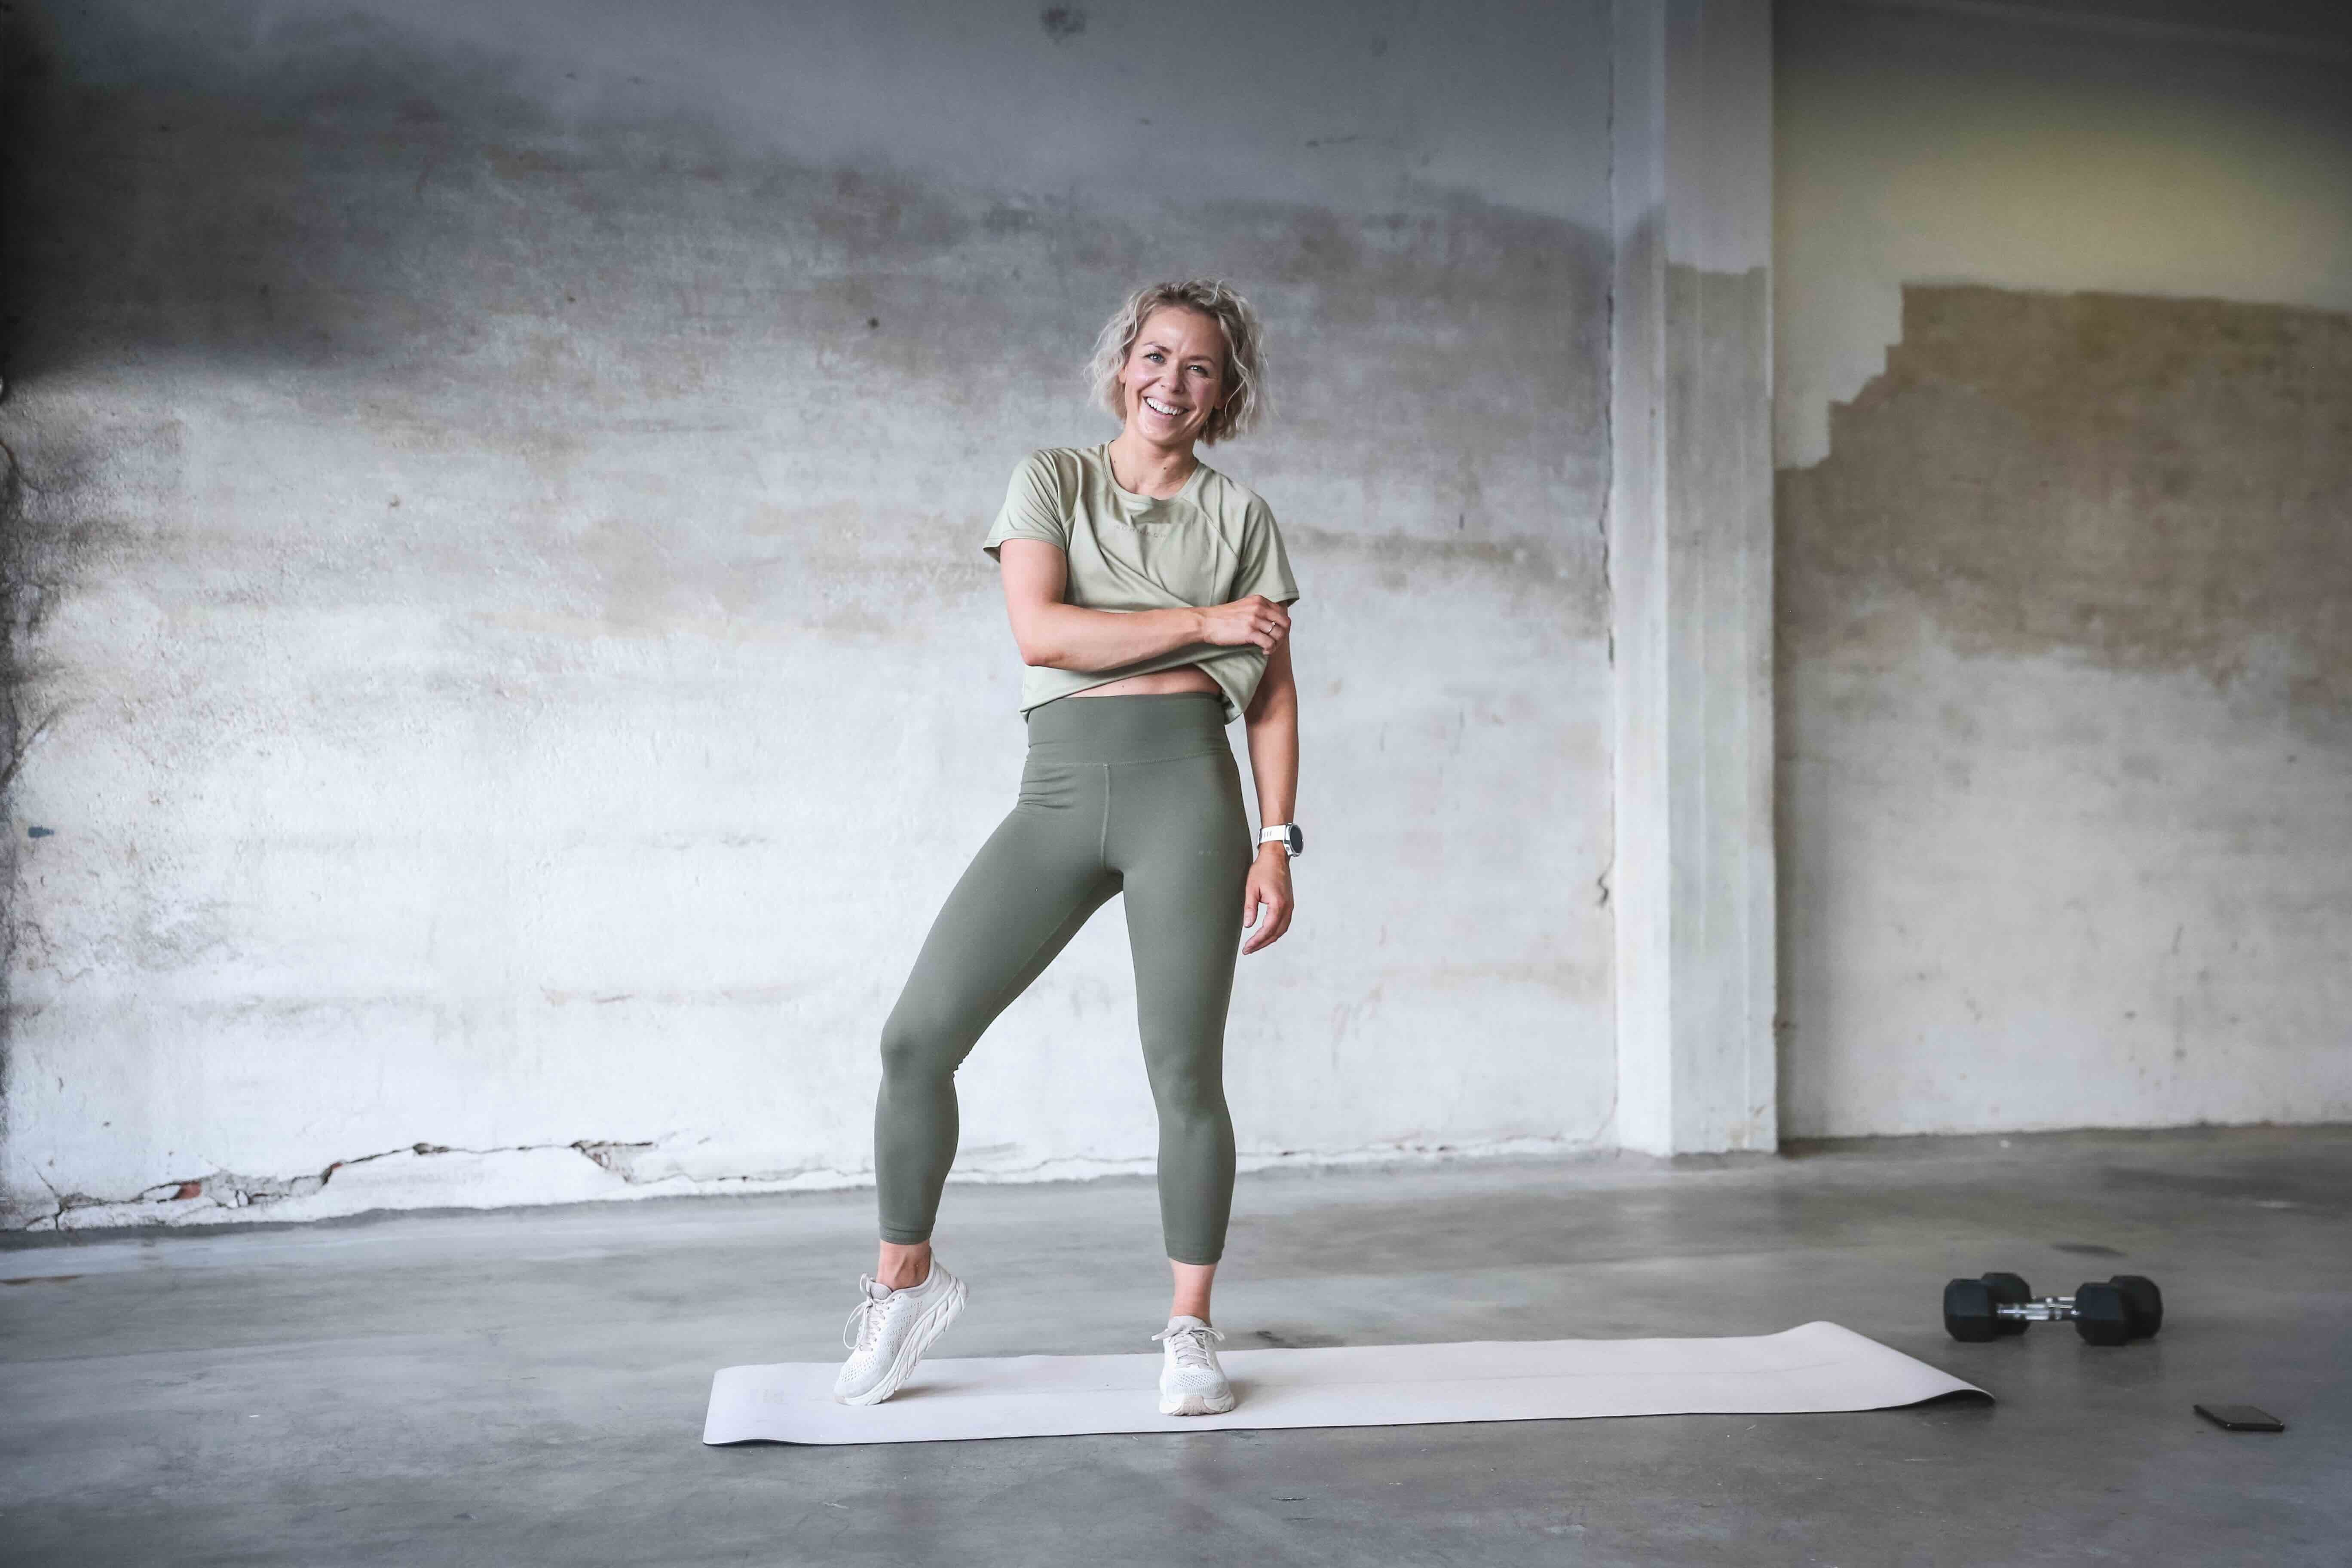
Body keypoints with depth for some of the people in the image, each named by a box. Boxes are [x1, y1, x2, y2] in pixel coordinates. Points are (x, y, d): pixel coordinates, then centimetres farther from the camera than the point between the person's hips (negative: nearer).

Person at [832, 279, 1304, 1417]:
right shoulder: (1050, 480, 13)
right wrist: (1201, 621, -5)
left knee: (1184, 1072, -2)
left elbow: (1273, 691, 12)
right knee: (917, 1037, -5)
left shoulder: (1240, 515, 14)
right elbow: (1040, 631, -4)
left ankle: (1189, 1333, 16)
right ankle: (905, 1280, 18)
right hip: (1058, 790, 1)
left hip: (1184, 784, 0)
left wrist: (1276, 842, 3)